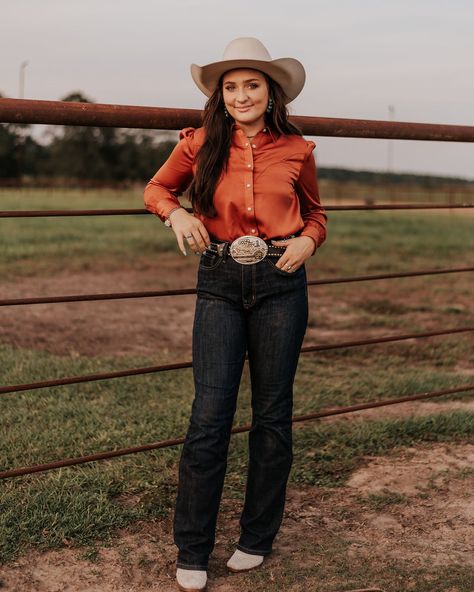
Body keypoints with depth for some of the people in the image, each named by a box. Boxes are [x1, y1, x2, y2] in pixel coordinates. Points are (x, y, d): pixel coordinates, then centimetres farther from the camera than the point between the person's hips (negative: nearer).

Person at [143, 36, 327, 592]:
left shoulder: (296, 150, 3)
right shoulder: (200, 145, 1)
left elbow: (315, 214, 18)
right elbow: (156, 189, 16)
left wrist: (306, 241, -4)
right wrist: (175, 213, -5)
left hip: (280, 284, 1)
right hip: (220, 285, -1)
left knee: (272, 414, 8)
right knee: (209, 417, -4)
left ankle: (257, 538, 25)